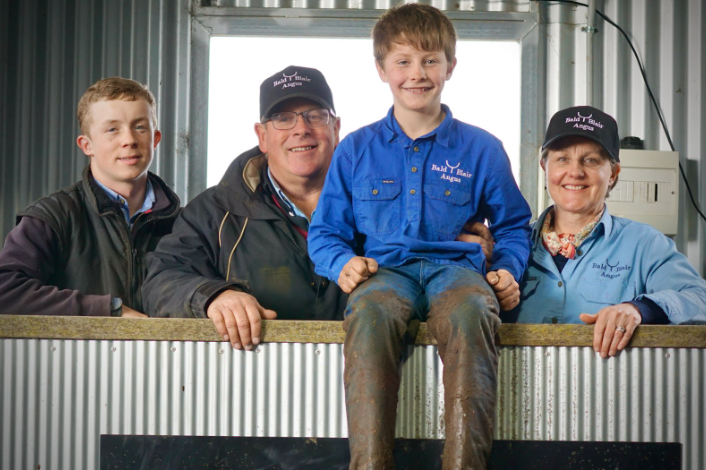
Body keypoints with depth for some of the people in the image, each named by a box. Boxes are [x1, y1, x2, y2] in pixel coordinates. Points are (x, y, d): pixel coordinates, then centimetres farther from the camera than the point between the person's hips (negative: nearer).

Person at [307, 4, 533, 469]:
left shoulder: (482, 149, 14)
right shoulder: (356, 149, 15)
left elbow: (513, 225, 23)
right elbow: (325, 230, 18)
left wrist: (509, 269, 3)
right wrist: (343, 262, -4)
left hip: (456, 266, 0)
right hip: (385, 270, 0)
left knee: (471, 312, -39)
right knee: (370, 312, -39)